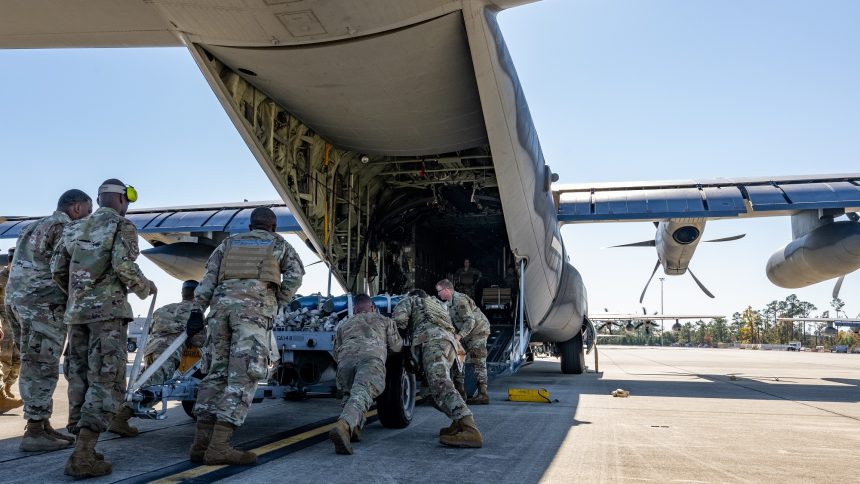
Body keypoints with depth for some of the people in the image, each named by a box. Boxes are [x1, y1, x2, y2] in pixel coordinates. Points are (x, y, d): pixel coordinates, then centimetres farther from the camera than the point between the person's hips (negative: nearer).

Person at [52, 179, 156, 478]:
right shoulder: (122, 226, -4)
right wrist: (145, 288, 2)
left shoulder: (74, 228, 16)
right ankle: (82, 457, -15)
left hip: (77, 313, 7)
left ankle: (83, 450, 14)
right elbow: (124, 266, -17)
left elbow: (58, 269, 14)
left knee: (81, 379, 12)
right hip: (109, 311, -7)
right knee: (107, 383, -7)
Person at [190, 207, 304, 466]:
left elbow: (210, 275, 13)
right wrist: (277, 304, 14)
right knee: (244, 376, -10)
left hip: (222, 305, 4)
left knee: (217, 372, 9)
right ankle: (219, 446, -21)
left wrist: (200, 304, 9)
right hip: (254, 308, -4)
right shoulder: (280, 244, 22)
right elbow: (295, 275, 6)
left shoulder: (229, 242, 28)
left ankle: (201, 442, 0)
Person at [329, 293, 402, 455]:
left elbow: (336, 354, 33)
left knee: (349, 393, 25)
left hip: (345, 358, 3)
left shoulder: (343, 325, 38)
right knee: (361, 394, -19)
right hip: (372, 356, -3)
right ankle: (343, 426, -46)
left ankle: (354, 427, 2)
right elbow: (397, 346, 32)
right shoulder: (384, 320, 35)